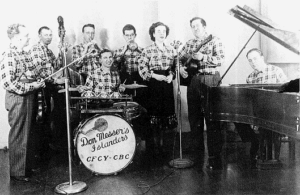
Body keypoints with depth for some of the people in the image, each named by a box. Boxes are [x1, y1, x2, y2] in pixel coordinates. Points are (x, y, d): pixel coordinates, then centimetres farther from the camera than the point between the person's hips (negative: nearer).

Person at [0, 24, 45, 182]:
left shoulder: (25, 54, 11)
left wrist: (38, 81, 6)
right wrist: (31, 86, -20)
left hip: (29, 98, 9)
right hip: (18, 100, -9)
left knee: (27, 135, 18)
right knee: (18, 137, 3)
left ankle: (26, 167, 32)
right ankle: (17, 172, 17)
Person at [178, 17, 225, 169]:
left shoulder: (215, 41, 1)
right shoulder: (189, 44, 18)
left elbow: (221, 60, -10)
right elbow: (179, 57, 20)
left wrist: (203, 57, -20)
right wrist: (180, 67, 0)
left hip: (209, 81, -6)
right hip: (192, 81, 6)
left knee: (211, 118, -9)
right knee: (194, 117, 11)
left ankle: (215, 156, -4)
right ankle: (197, 150, 27)